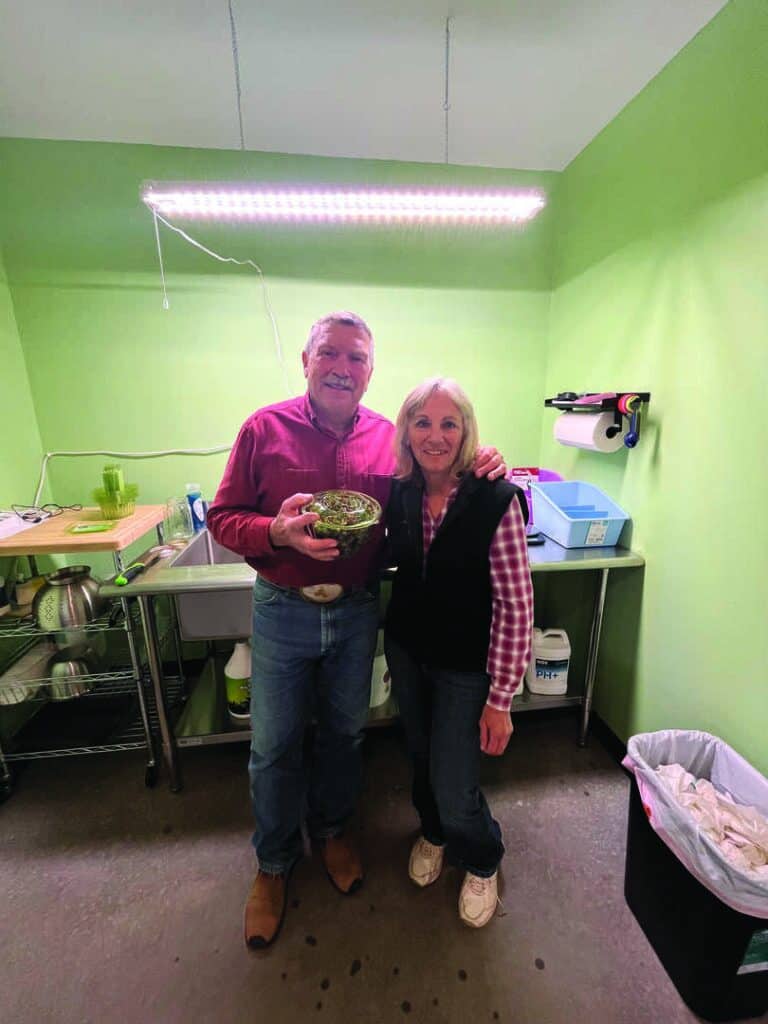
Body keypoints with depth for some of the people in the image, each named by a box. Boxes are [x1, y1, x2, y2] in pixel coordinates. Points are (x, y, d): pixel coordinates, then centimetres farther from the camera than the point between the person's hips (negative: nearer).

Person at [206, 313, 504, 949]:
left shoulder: (390, 438, -1)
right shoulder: (265, 428, -6)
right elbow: (223, 517, -5)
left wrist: (482, 467, -12)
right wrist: (279, 531, -25)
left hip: (357, 611, 2)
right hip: (283, 611, -1)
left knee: (345, 731, 22)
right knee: (275, 746, 14)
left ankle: (332, 828, 53)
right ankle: (274, 861, 45)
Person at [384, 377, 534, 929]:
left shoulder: (496, 499, -22)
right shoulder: (399, 493, -8)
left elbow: (515, 604, -18)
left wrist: (500, 698, -14)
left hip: (465, 666, -4)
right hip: (406, 651, 5)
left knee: (455, 792, 7)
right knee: (421, 756, 24)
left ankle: (483, 862, 45)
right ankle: (433, 833, 58)